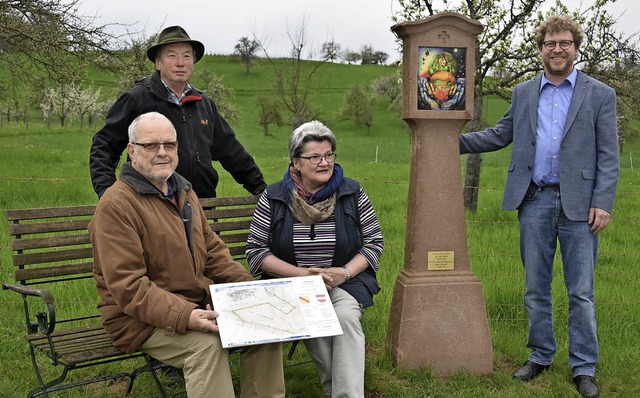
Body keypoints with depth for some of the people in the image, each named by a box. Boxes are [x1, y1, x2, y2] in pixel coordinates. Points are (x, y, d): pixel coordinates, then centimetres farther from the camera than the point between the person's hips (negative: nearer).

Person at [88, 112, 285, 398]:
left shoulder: (184, 191, 14)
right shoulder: (116, 205, -15)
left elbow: (212, 249, 17)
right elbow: (128, 287, -21)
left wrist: (250, 288, 1)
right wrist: (184, 317, -32)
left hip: (199, 304, 8)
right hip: (141, 318, -8)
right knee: (207, 343, -32)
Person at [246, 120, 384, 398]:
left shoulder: (353, 193, 3)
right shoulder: (274, 198, 1)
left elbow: (374, 242, 5)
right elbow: (256, 251, -1)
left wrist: (345, 272, -13)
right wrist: (300, 273, -14)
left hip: (346, 281, 1)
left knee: (346, 316, -31)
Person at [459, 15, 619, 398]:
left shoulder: (600, 95, 2)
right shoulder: (523, 93, 12)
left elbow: (609, 156, -2)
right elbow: (500, 135, 17)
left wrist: (603, 204, -11)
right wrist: (454, 142, 7)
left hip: (578, 204, -3)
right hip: (534, 201, 3)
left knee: (581, 292, 2)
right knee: (536, 288, 11)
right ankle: (541, 356, 25)